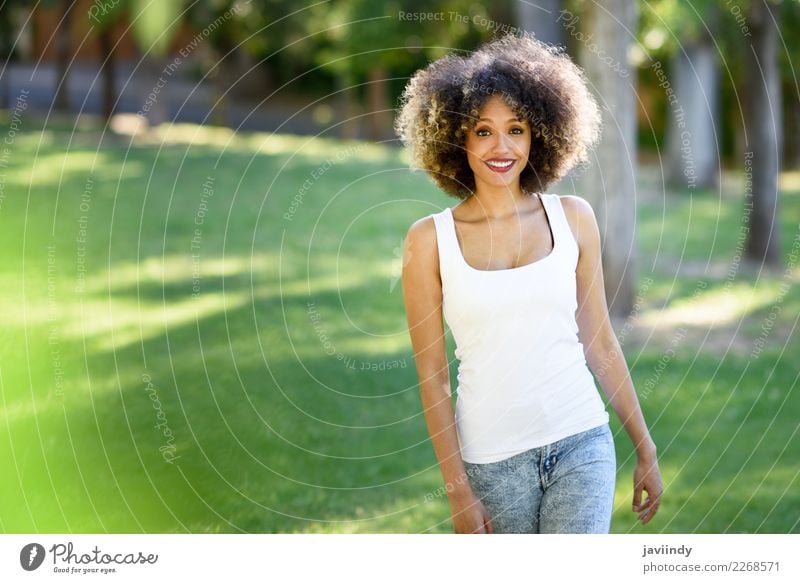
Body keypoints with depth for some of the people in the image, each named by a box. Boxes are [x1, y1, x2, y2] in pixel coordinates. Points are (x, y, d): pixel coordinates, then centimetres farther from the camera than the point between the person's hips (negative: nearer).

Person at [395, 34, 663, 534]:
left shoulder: (573, 218, 3)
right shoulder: (430, 240, -3)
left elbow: (600, 342, 10)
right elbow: (432, 375, -2)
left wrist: (646, 449, 13)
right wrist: (459, 491, -4)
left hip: (582, 442, 1)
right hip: (492, 458, 0)